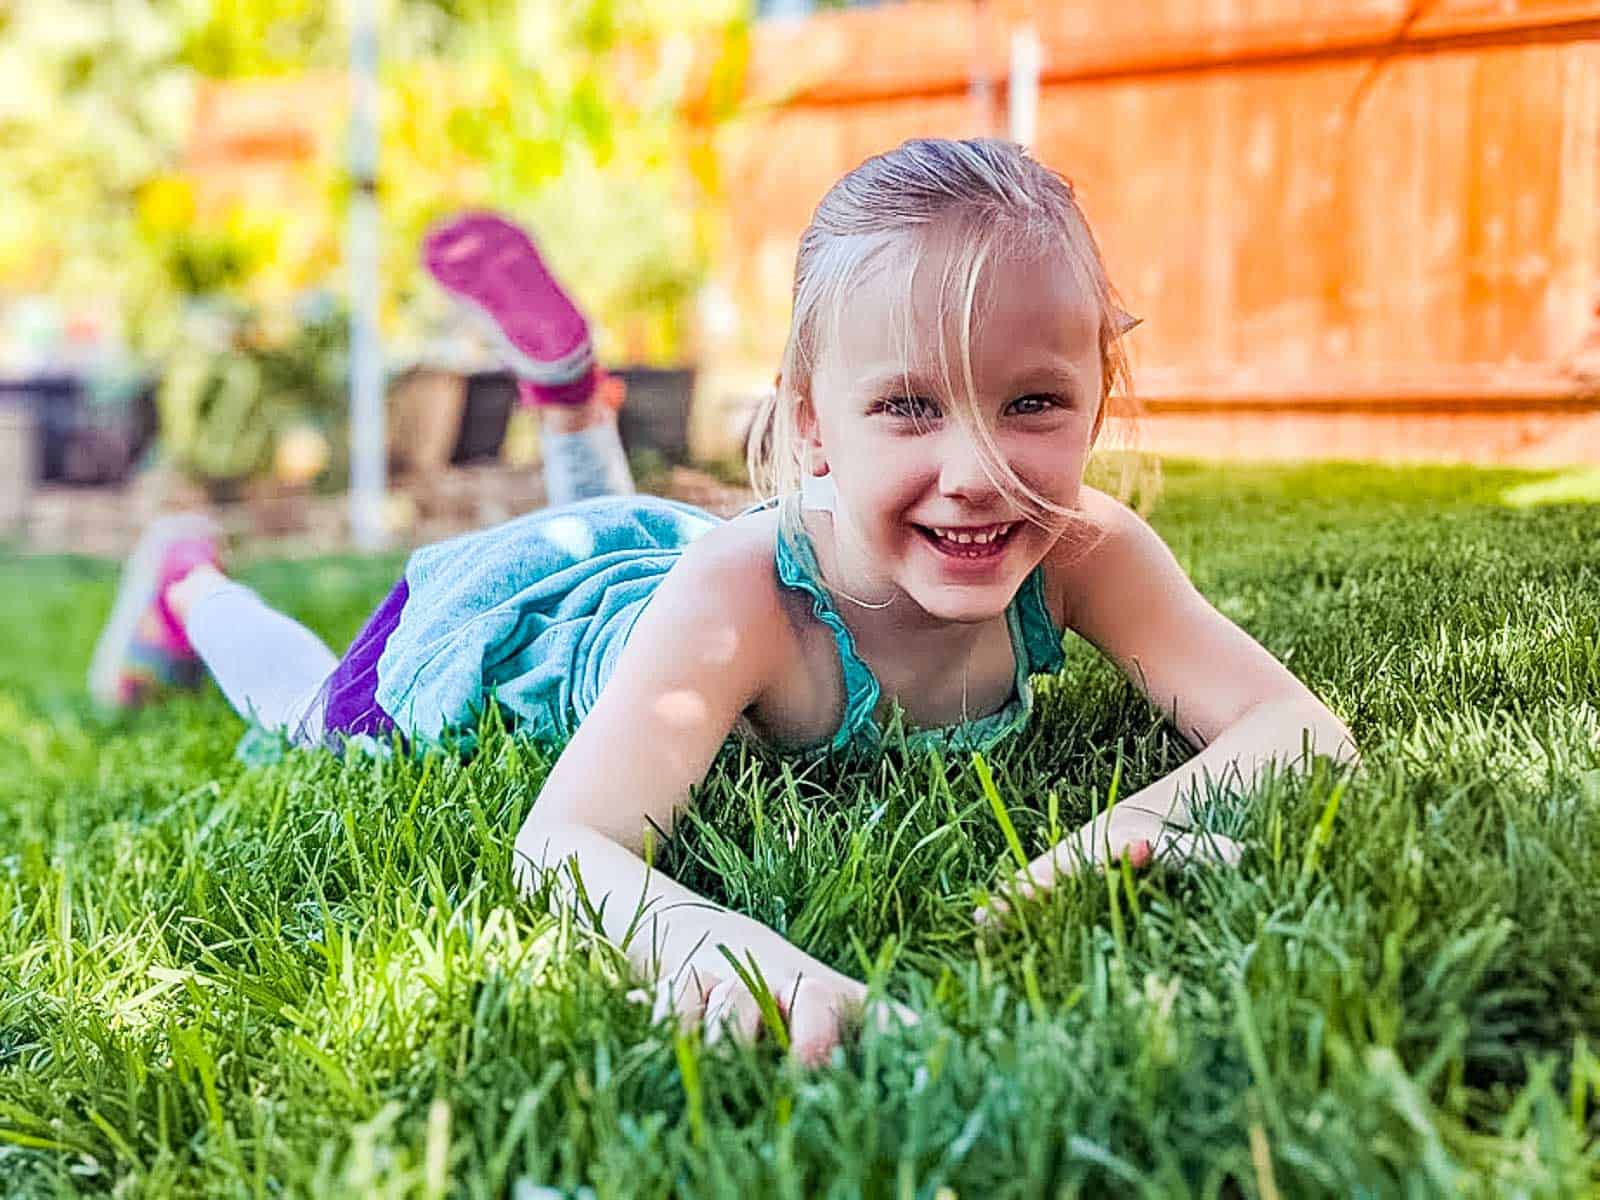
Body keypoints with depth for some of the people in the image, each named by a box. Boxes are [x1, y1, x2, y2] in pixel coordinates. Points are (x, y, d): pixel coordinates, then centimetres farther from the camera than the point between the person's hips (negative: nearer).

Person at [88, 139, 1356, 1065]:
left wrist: (1142, 823, -62)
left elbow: (1308, 732, -40)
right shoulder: (740, 595, -48)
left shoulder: (1084, 551, -37)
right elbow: (563, 843, -53)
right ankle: (191, 587, 54)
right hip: (513, 611, -3)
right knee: (316, 730, 28)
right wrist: (704, 936, -76)